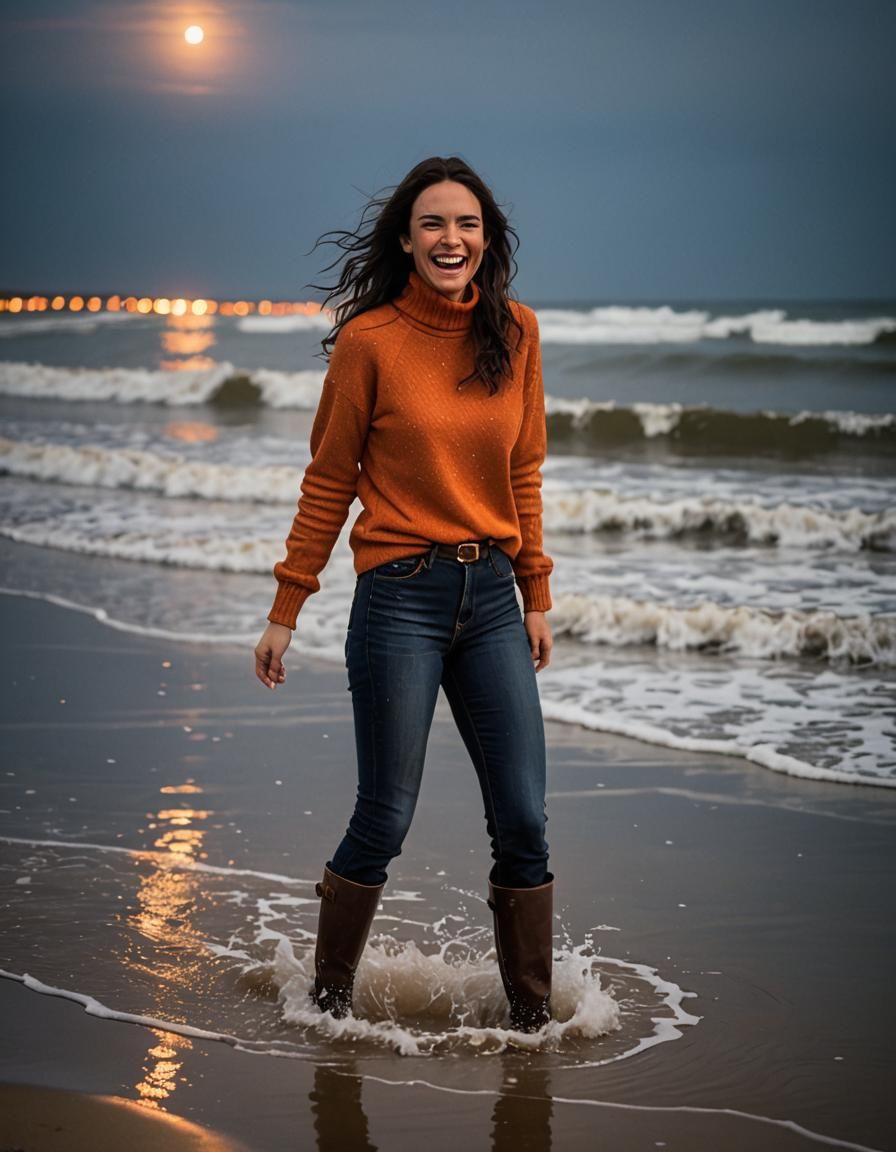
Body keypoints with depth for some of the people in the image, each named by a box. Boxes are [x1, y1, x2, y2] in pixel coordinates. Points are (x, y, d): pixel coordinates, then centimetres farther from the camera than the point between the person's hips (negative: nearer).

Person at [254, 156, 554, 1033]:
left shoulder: (514, 333, 6)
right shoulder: (370, 340, -6)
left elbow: (523, 474, 13)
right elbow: (328, 483, 0)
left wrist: (535, 595, 12)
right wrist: (285, 611, 0)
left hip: (491, 597, 4)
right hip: (401, 597, -4)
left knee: (523, 822, 3)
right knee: (384, 820, 2)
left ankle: (533, 1018, 16)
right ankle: (329, 1001, 22)